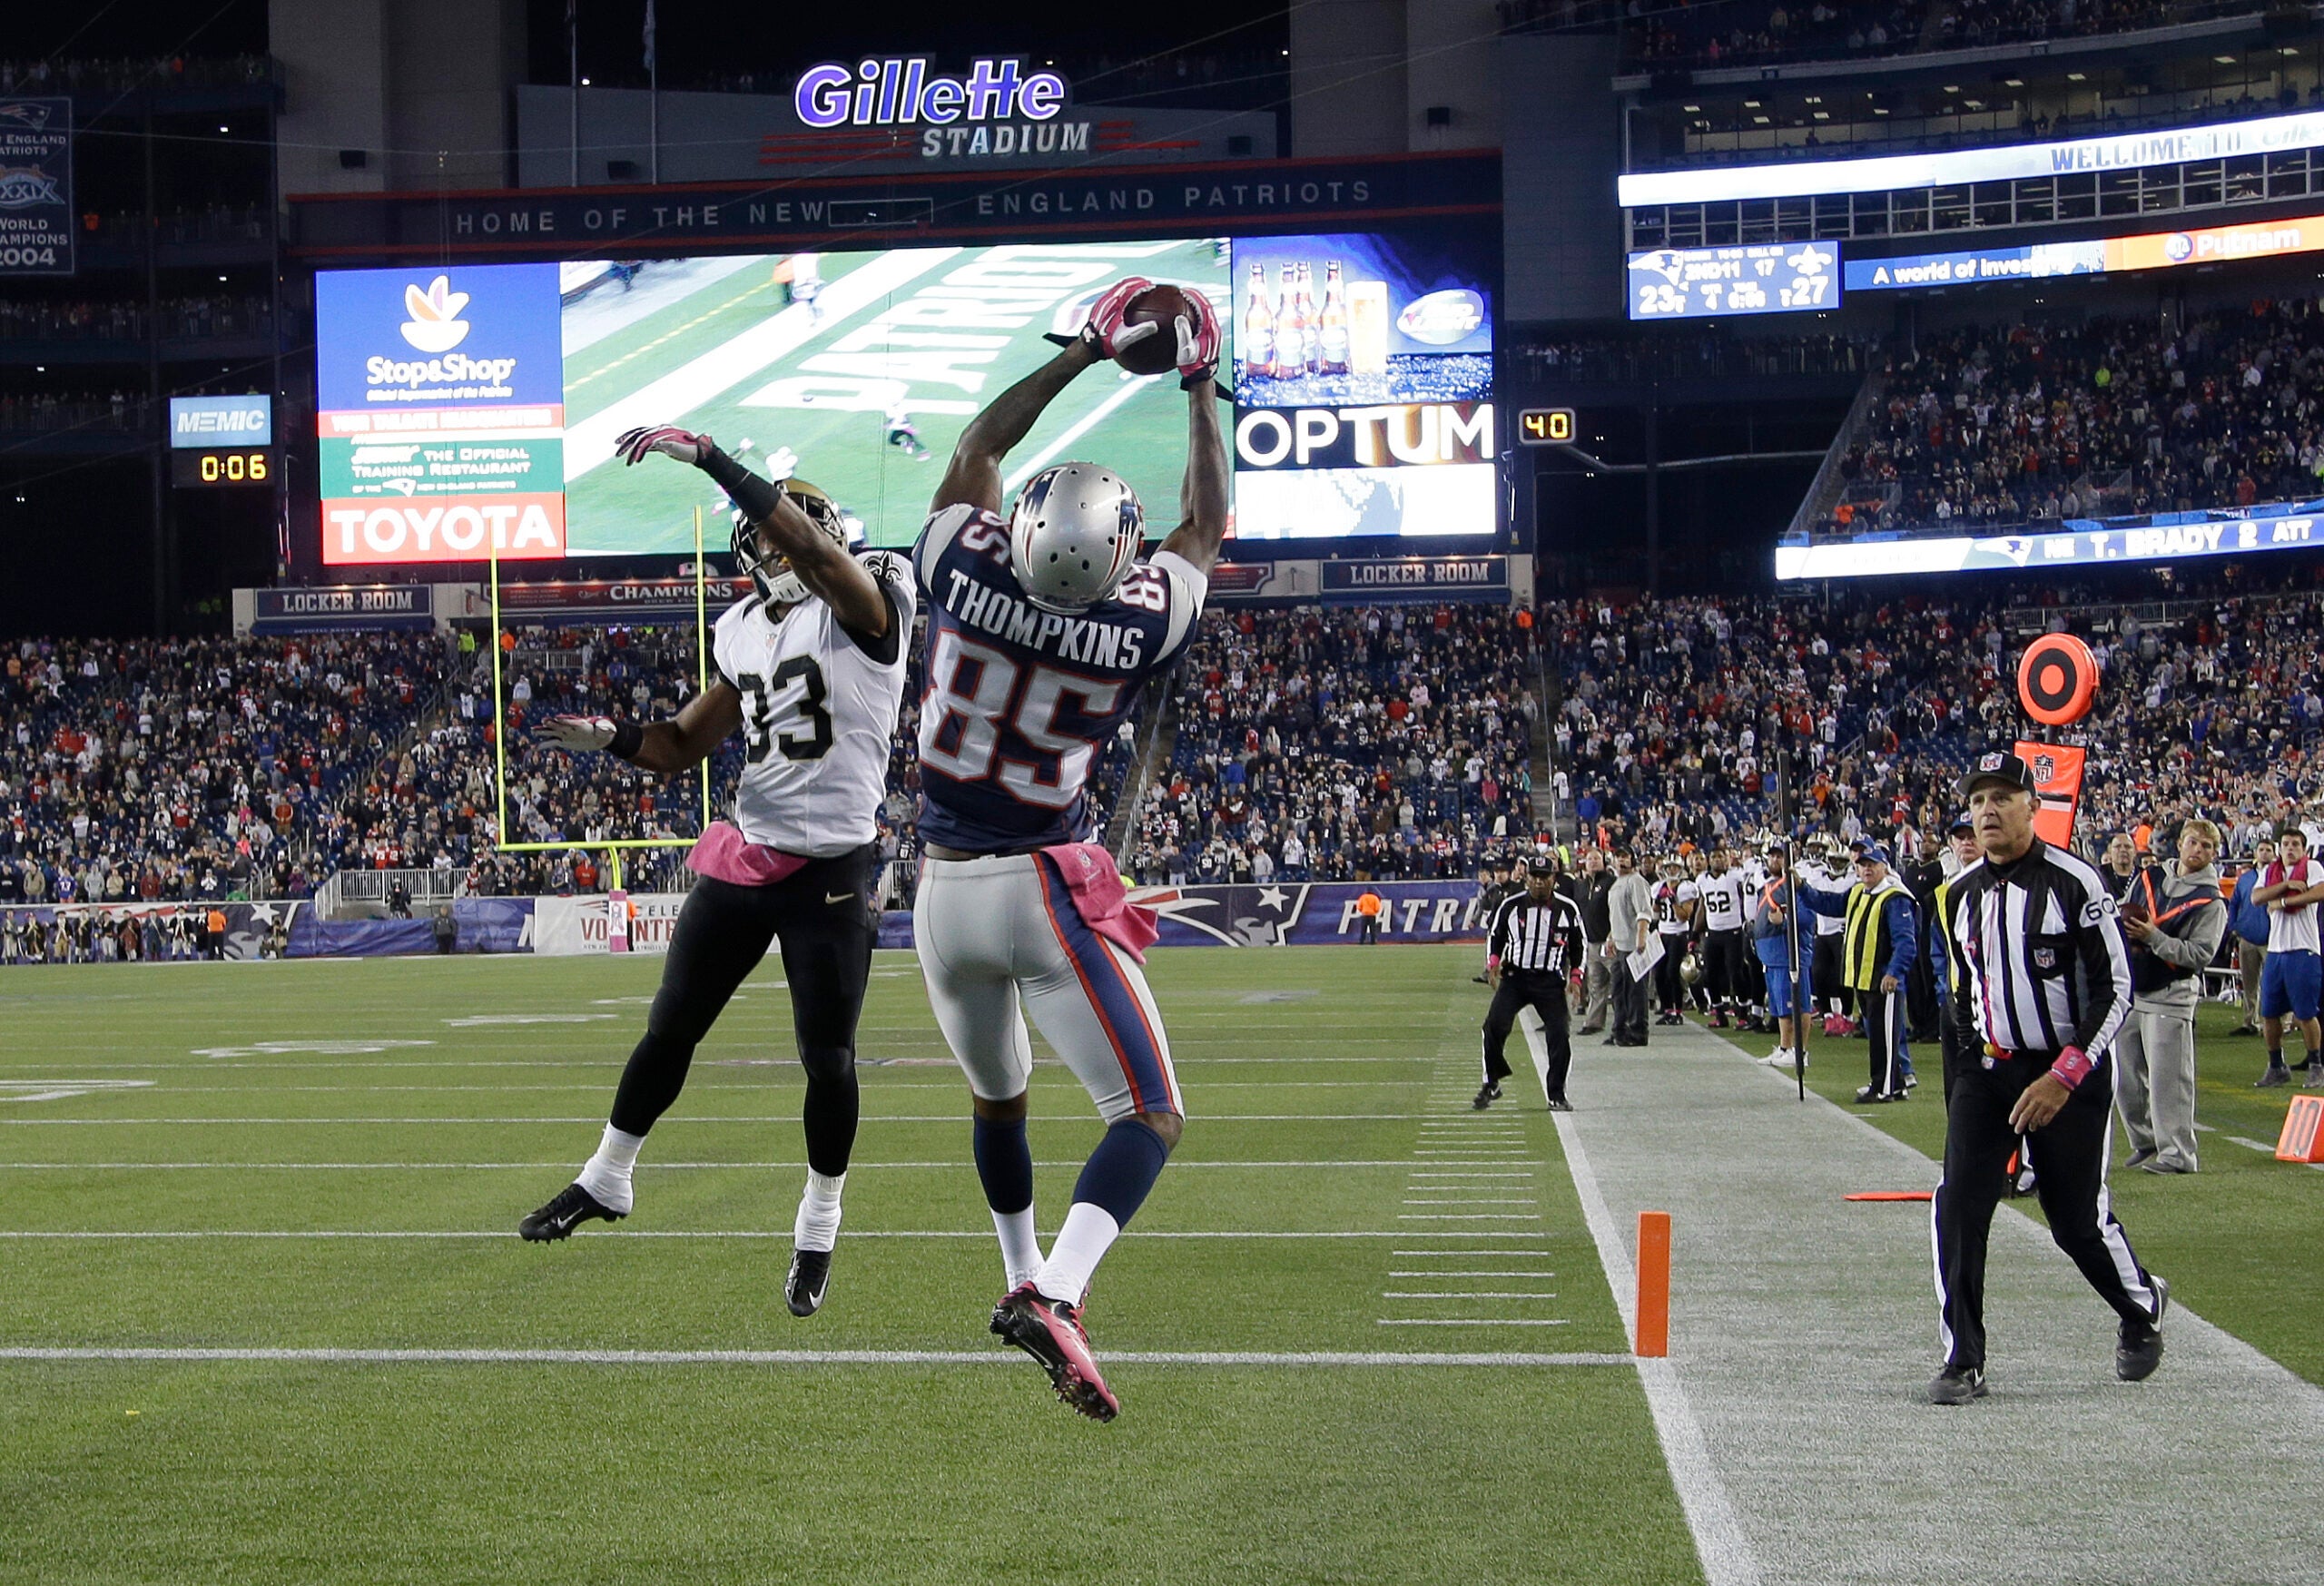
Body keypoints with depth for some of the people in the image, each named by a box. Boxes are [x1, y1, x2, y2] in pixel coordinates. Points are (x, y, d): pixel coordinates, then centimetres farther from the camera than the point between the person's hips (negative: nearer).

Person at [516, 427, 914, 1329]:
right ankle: (607, 1181, 30)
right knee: (670, 1027, 12)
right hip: (745, 852, 6)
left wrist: (704, 456, -35)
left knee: (827, 1058, 1)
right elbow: (687, 744, 15)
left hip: (832, 870, -6)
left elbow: (814, 548, -31)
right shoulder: (744, 631, 9)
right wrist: (611, 739, -6)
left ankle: (819, 1230, 19)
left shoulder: (870, 601, -10)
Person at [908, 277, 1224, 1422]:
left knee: (998, 1095, 27)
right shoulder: (1136, 629, -13)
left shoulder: (969, 577, -11)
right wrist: (1200, 389, 17)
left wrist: (1084, 355, 17)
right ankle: (1057, 1301, -26)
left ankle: (1024, 1281, 40)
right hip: (1046, 893, -4)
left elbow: (979, 446, 9)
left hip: (945, 890, 4)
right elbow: (1206, 529, 8)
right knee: (1150, 1113, -4)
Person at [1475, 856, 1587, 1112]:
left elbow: (1578, 945, 12)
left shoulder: (1567, 909, 2)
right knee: (1494, 1025, -15)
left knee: (1558, 1035, -8)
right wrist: (1493, 962, -2)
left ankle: (1556, 1095, 7)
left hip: (1550, 982, 0)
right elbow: (1494, 935, 15)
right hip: (1515, 976, 0)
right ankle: (1491, 1084, 2)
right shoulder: (1511, 906, 2)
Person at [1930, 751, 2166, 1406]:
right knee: (1959, 1206, -10)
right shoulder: (1963, 893, 4)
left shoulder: (2074, 884, -14)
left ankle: (2143, 1308, 33)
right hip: (1989, 1069, 5)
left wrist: (2063, 1078, -20)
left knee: (2078, 1218, 2)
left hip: (2070, 1072, -5)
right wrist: (1962, 1052, 19)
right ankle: (1963, 1363, -4)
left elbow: (2114, 990, -14)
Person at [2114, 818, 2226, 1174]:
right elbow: (2121, 918, 21)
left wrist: (2154, 937, -20)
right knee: (2125, 1075, 9)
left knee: (2166, 1077, -9)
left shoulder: (2210, 902, -5)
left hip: (2170, 998, -6)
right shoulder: (2149, 878, 11)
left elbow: (2201, 955, -13)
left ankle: (2177, 1153, -4)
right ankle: (2145, 1142, 23)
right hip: (2129, 991, 6)